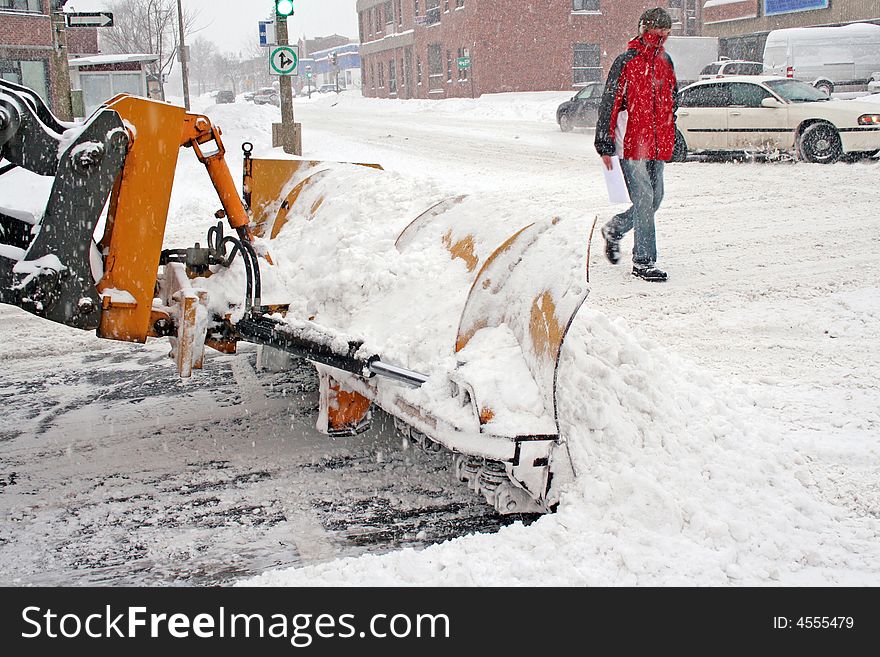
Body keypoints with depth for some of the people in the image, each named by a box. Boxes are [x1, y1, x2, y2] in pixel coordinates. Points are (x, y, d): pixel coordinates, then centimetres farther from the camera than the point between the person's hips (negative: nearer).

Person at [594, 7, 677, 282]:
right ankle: (643, 262, 2)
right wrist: (605, 145, -11)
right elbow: (609, 103, -9)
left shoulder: (665, 62, 14)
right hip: (631, 143, -7)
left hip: (658, 145, 7)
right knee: (644, 199, -7)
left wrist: (670, 139, 23)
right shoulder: (626, 62, -7)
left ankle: (614, 229, 34)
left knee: (655, 198, 11)